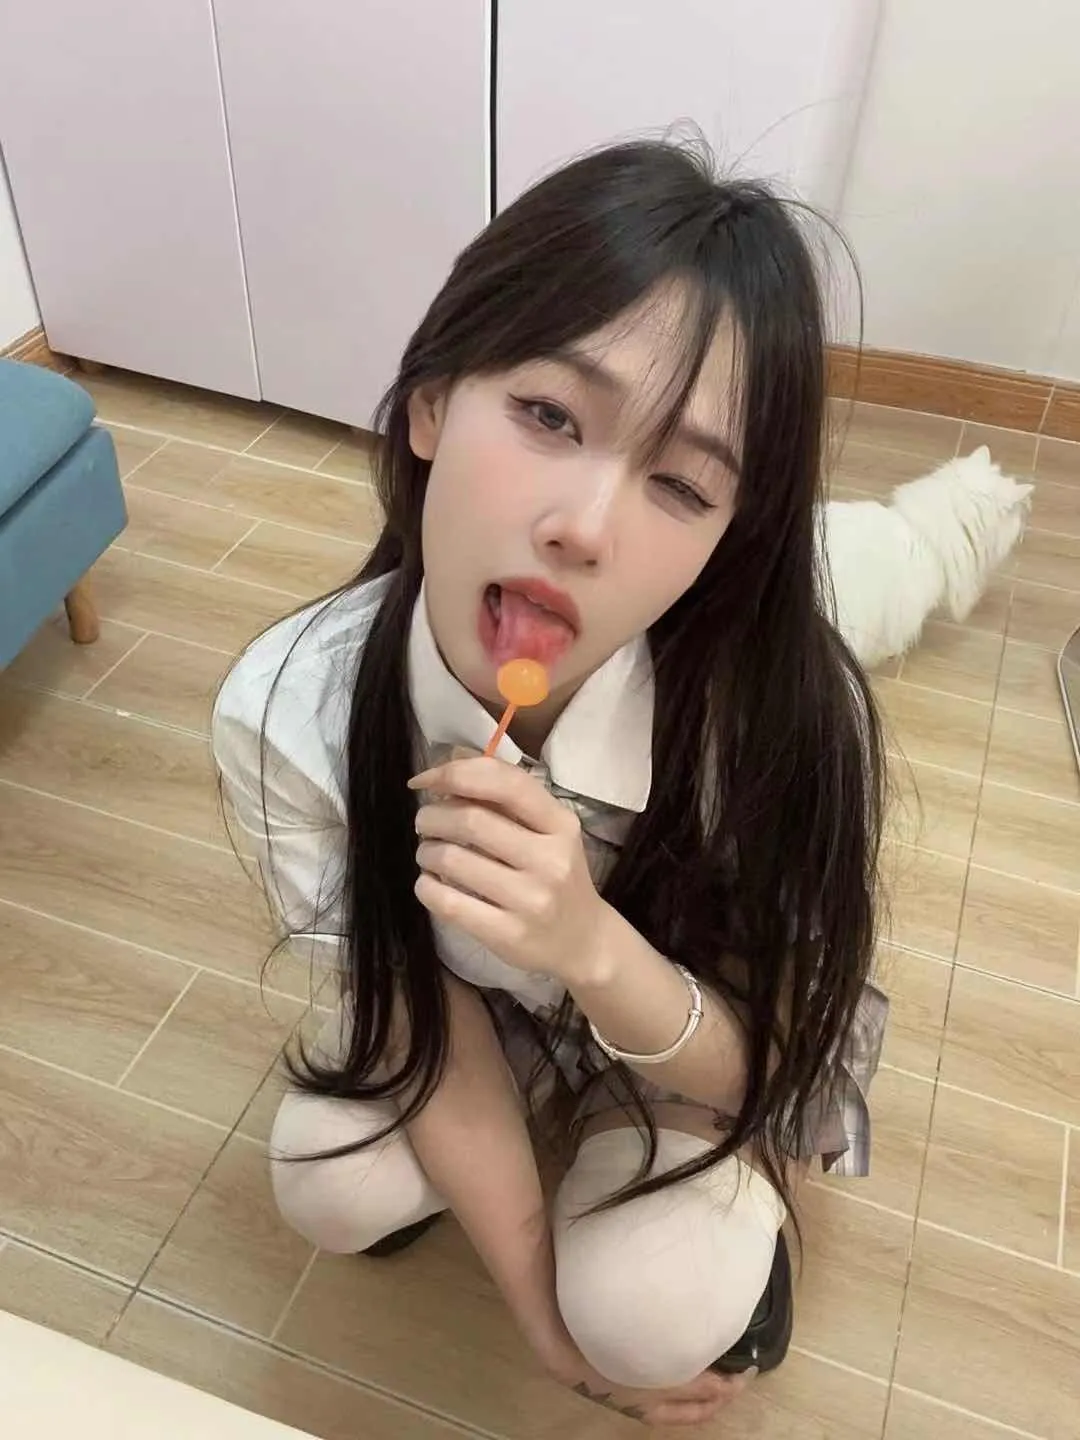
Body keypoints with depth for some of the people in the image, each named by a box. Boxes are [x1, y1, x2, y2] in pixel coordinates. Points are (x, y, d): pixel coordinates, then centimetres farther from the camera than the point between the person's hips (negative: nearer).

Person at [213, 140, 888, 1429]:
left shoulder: (787, 717, -38)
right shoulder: (286, 711, -31)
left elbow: (766, 1062, -23)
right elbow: (420, 1006, -18)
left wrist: (594, 950, -45)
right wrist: (537, 1301, -13)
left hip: (710, 1041, -1)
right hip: (474, 1009, 2)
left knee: (651, 1310, -21)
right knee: (332, 1193, -18)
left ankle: (732, 1227, 15)